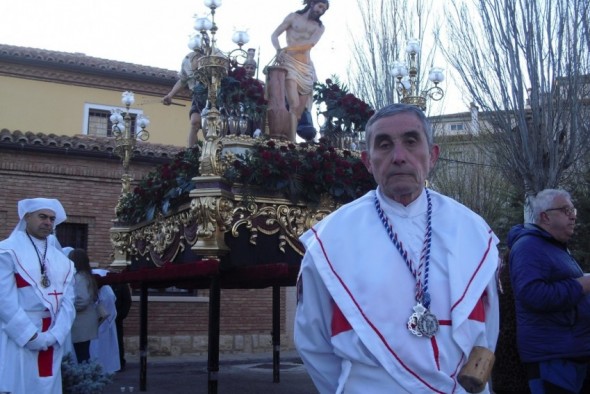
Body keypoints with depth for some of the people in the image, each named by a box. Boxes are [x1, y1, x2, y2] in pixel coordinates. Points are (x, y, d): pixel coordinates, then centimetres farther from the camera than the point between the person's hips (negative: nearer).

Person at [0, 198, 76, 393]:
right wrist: (31, 336, -14)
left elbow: (68, 301, 5)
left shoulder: (63, 260, 13)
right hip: (17, 339, -5)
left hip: (52, 343, 5)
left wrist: (54, 335, -9)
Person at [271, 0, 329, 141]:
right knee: (294, 105, -22)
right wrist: (278, 50, -17)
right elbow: (274, 35, 4)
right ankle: (292, 142, -30)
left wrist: (286, 49, -17)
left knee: (300, 111, -1)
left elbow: (310, 43, -3)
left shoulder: (320, 27, 17)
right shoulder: (293, 17, 11)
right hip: (290, 63, -5)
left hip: (307, 68, 5)